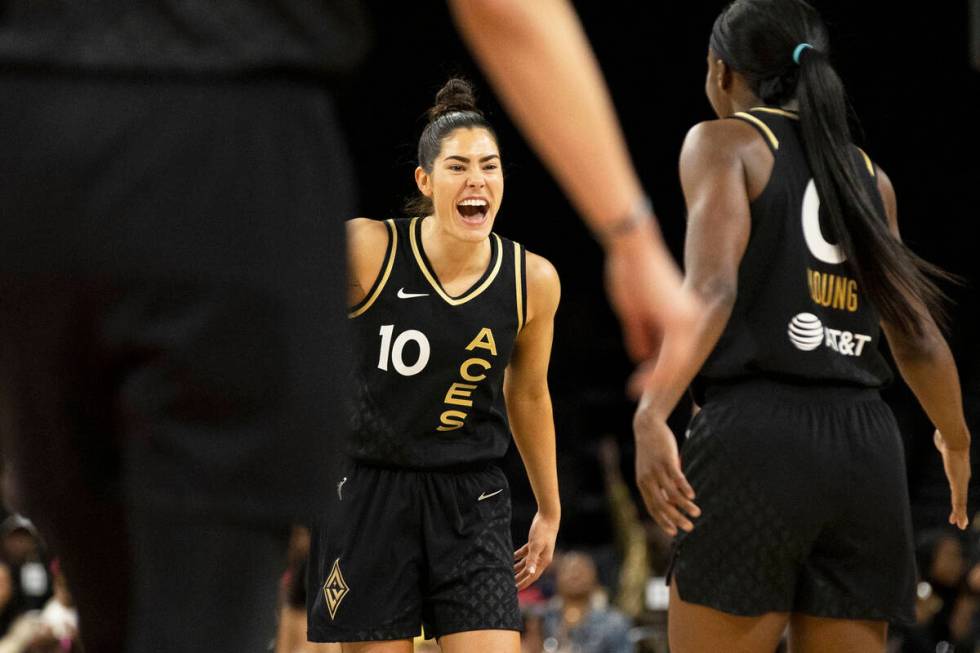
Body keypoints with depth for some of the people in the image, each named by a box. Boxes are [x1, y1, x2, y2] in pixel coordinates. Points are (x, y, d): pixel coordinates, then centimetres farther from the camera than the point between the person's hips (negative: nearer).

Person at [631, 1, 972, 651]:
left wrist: (651, 415, -24)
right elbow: (919, 338, 21)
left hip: (758, 432, -5)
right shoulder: (866, 172, 18)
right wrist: (957, 442, 37)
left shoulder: (724, 142, 3)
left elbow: (712, 289, -14)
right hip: (866, 443, 5)